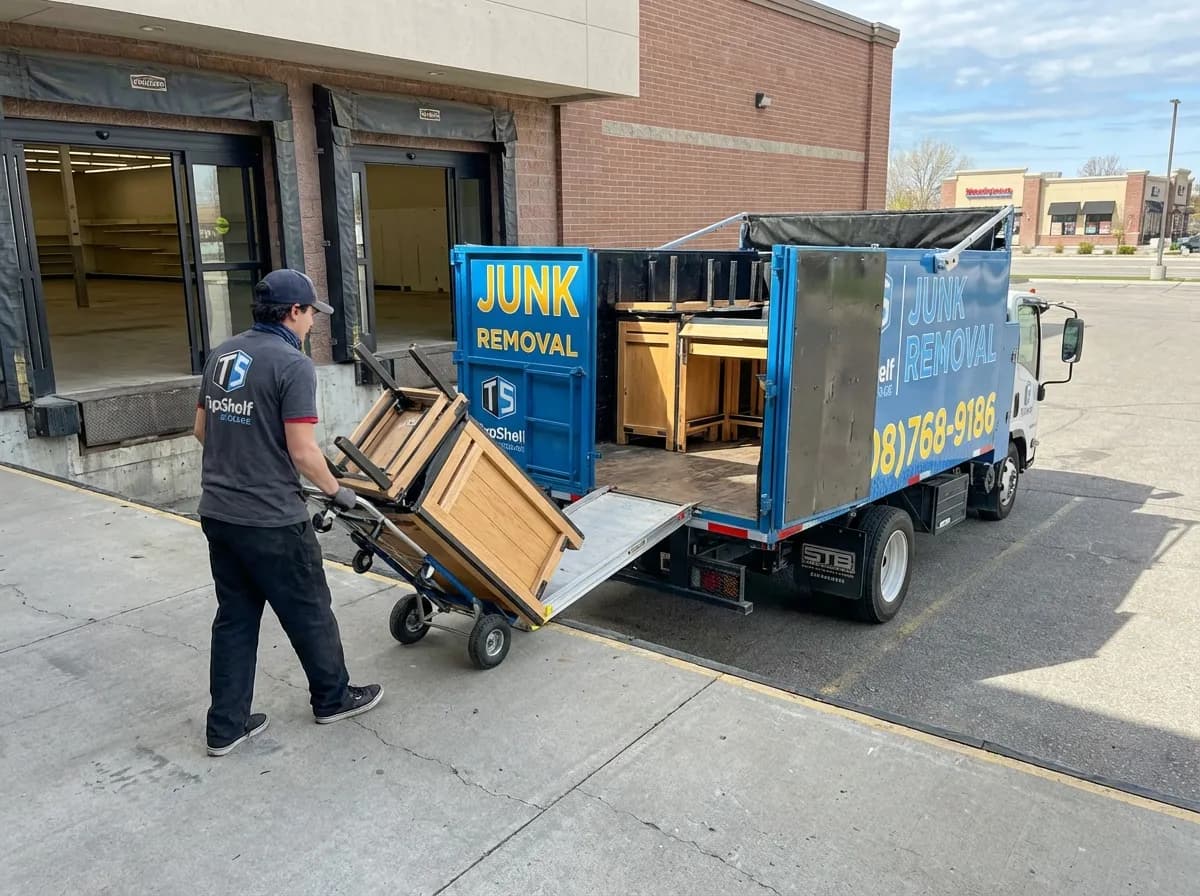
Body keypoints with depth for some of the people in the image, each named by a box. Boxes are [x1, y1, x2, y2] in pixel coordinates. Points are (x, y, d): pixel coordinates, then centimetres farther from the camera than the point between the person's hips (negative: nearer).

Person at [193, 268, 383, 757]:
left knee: (234, 618, 16)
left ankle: (226, 726, 23)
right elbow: (302, 451, -18)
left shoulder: (221, 353, 8)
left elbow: (202, 429, 16)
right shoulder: (293, 364, -16)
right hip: (271, 520, -7)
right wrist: (336, 490, -2)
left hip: (217, 511, 8)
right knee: (309, 612, 12)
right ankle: (333, 698, 30)